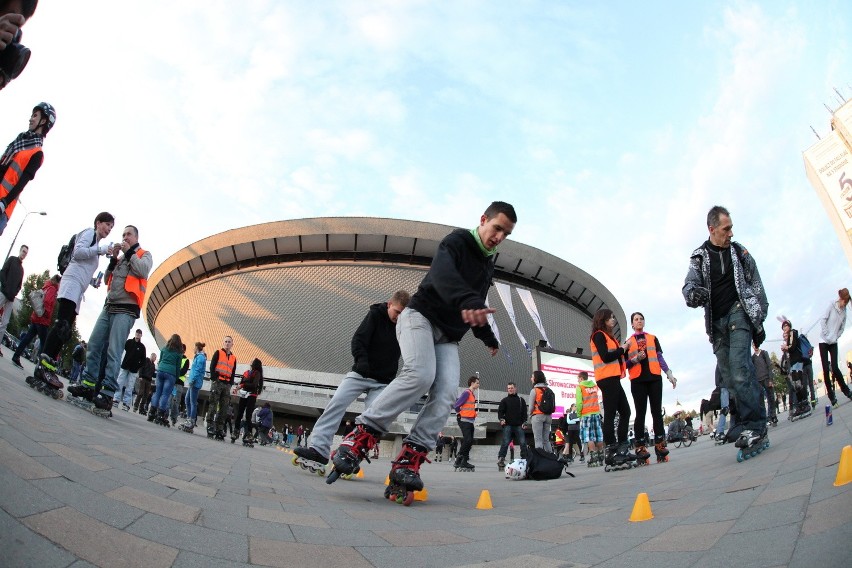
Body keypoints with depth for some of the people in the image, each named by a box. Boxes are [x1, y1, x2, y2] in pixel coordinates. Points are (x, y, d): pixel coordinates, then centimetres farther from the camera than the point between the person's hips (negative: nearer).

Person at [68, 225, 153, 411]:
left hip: (126, 309, -7)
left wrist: (129, 252, -4)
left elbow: (143, 271, -12)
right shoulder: (121, 257, 25)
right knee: (94, 346, 1)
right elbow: (107, 279, 17)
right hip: (109, 307, 7)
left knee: (113, 351, -13)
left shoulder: (144, 254, 9)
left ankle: (107, 394, -15)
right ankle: (88, 384, 7)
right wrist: (114, 258, 6)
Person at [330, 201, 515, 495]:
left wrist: (488, 338, 41)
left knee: (446, 393, -16)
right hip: (421, 317, -7)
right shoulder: (457, 241, -7)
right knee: (419, 374, -31)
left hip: (448, 336, 7)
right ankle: (359, 437, -22)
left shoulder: (488, 264, 18)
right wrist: (466, 301, -50)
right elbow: (442, 273, -31)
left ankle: (408, 461, -19)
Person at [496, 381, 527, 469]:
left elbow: (524, 412, 12)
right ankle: (500, 459, -4)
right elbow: (500, 411, 7)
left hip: (519, 426, 1)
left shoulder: (521, 400, 14)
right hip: (508, 425, -1)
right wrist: (501, 419, -12)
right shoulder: (504, 400, 11)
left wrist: (524, 422, 0)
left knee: (523, 443, -3)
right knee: (505, 443, -7)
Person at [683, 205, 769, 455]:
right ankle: (754, 428, 14)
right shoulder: (699, 257, 7)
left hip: (739, 313, -2)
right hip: (716, 322, 3)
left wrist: (759, 320, 4)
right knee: (729, 378, 5)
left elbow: (757, 287, 10)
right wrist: (693, 293, -31)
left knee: (739, 370, -18)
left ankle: (754, 427, -16)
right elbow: (689, 285, -6)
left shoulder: (739, 252, 7)